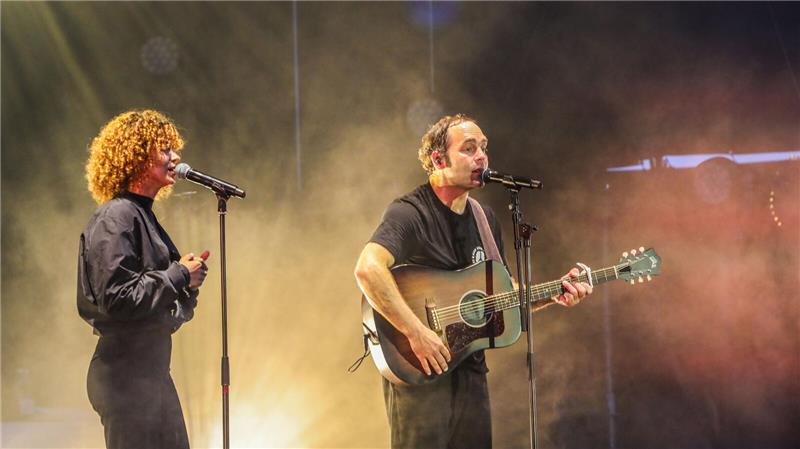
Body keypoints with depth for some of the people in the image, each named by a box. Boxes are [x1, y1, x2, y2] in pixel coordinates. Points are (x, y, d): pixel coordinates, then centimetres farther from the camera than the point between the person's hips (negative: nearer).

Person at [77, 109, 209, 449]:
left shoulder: (143, 216, 16)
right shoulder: (116, 218, -12)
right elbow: (115, 297, -22)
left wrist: (186, 278, 2)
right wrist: (178, 275, -14)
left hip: (151, 371, 10)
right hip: (125, 374, -10)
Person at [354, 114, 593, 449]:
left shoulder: (485, 218, 13)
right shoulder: (409, 213, -13)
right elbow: (368, 269, -30)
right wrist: (416, 332, -31)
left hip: (471, 370, 7)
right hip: (418, 371, -7)